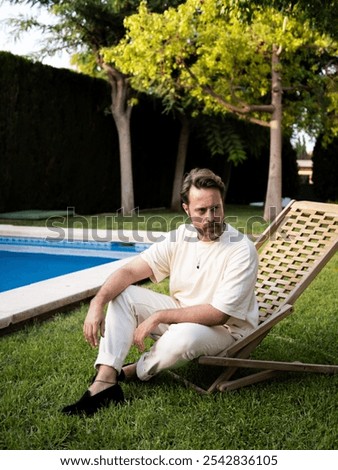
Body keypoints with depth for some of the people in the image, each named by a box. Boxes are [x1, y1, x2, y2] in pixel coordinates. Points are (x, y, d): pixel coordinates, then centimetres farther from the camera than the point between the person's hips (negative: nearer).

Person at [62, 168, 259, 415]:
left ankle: (134, 372, -5)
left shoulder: (242, 250, -22)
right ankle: (104, 381, -20)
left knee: (183, 337, -38)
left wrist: (158, 317, -26)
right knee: (123, 294, -10)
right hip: (181, 314, 6)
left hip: (225, 328, -5)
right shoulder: (180, 237, -5)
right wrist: (98, 302, -26)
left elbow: (218, 314, -25)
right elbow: (131, 270, -9)